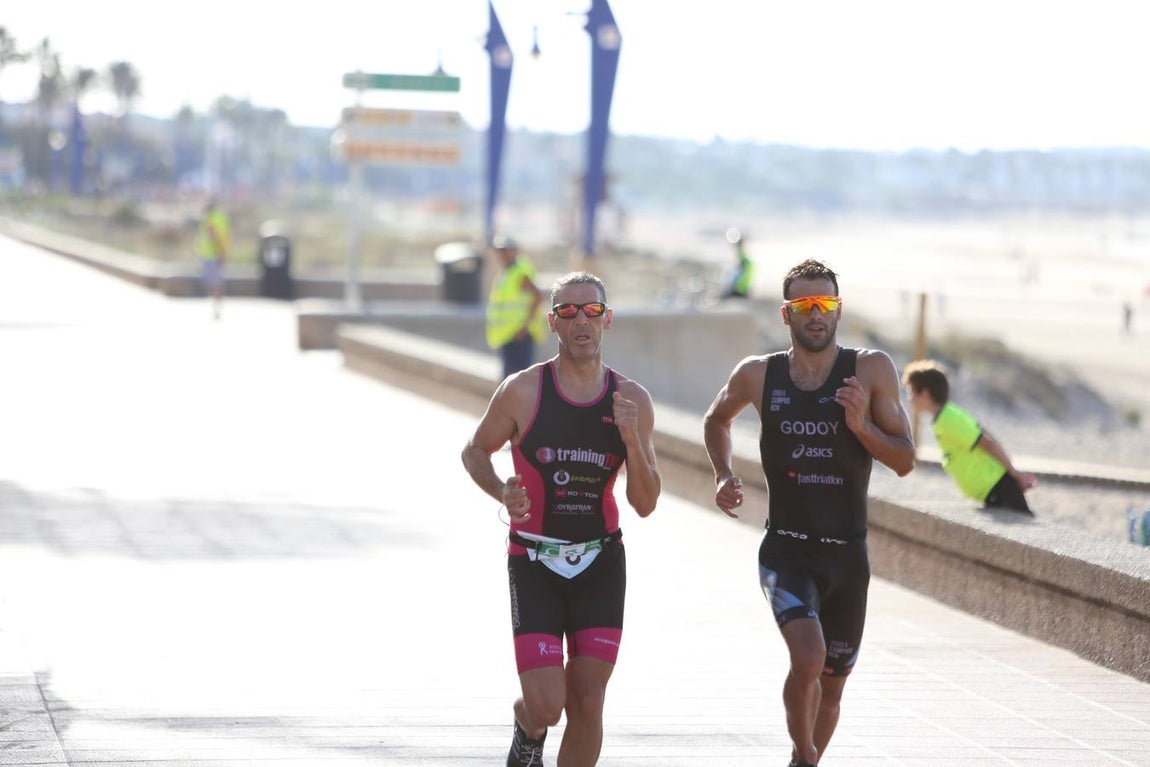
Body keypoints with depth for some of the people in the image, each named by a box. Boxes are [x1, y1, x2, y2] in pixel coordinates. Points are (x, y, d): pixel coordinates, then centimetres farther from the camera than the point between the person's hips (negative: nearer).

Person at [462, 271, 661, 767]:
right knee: (545, 706, -10)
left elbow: (645, 504, 0)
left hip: (600, 564, 2)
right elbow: (475, 452, 8)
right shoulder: (523, 391, -8)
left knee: (587, 705, -1)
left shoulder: (632, 400, -1)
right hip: (534, 563, -2)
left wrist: (631, 438, -16)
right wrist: (503, 493, -13)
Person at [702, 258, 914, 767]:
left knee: (831, 684, 13)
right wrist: (723, 478, 6)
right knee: (808, 658, -25)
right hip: (786, 550, -2)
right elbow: (716, 421, 22)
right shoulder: (758, 375, 1)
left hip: (848, 554, 2)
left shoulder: (871, 370, -3)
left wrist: (861, 426, -19)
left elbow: (904, 461, -3)